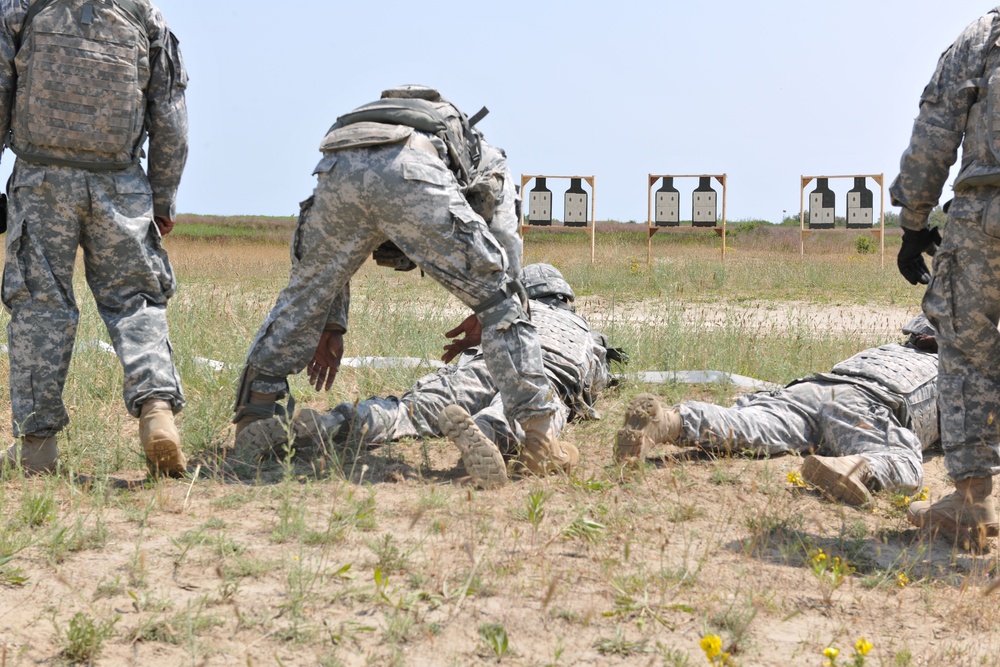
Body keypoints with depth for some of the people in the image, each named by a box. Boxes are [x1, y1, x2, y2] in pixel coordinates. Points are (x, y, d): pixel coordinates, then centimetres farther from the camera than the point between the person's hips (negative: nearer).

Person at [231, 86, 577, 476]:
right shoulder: (487, 159, 41)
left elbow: (326, 257, 45)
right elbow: (505, 245, 30)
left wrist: (331, 326, 47)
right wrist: (484, 313, 41)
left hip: (337, 166, 4)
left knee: (304, 293, 26)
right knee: (499, 297, 10)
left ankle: (251, 420, 33)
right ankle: (540, 436, 6)